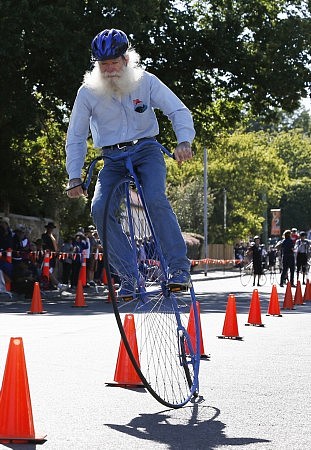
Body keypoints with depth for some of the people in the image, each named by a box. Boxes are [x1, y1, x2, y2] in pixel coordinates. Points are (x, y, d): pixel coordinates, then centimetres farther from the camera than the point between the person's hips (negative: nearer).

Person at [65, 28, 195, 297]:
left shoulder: (146, 81, -8)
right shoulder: (88, 92, -6)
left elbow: (179, 111, -8)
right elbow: (76, 137, 1)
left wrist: (184, 141, -27)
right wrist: (74, 176, -8)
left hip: (147, 149, -2)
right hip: (113, 159, 2)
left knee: (155, 200, -29)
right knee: (100, 208, -22)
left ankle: (179, 267, -21)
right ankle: (130, 273, -13)